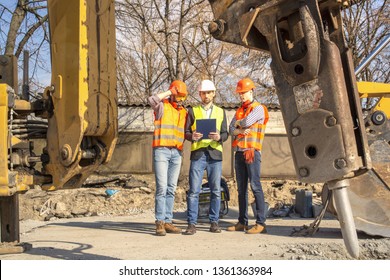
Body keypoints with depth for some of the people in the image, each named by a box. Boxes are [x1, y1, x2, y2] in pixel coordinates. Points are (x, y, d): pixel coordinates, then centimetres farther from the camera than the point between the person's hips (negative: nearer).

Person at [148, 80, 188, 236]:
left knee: (171, 189, 6)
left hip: (176, 153, 6)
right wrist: (168, 93, -12)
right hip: (161, 150, -5)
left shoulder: (184, 112, 18)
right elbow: (151, 100, -21)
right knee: (162, 187, -11)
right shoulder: (162, 106, 1)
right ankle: (160, 222, -7)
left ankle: (167, 221, 10)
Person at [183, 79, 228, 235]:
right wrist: (192, 136, -15)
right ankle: (192, 224, -1)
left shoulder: (220, 112, 16)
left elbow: (225, 134, 11)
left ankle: (214, 222, 12)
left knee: (216, 190, 3)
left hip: (215, 153, 2)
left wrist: (219, 137, -12)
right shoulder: (193, 111, 12)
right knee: (193, 190, -6)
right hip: (197, 153, -1)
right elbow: (186, 132, 7)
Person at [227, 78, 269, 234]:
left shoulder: (258, 108, -1)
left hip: (252, 152, -7)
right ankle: (242, 222, 13)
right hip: (239, 152, 7)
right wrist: (239, 130, -11)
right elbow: (231, 129, 10)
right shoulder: (239, 110, 20)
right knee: (241, 189, 8)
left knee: (255, 186, -11)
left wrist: (238, 123, 4)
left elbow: (247, 122, -17)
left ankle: (261, 223, -11)